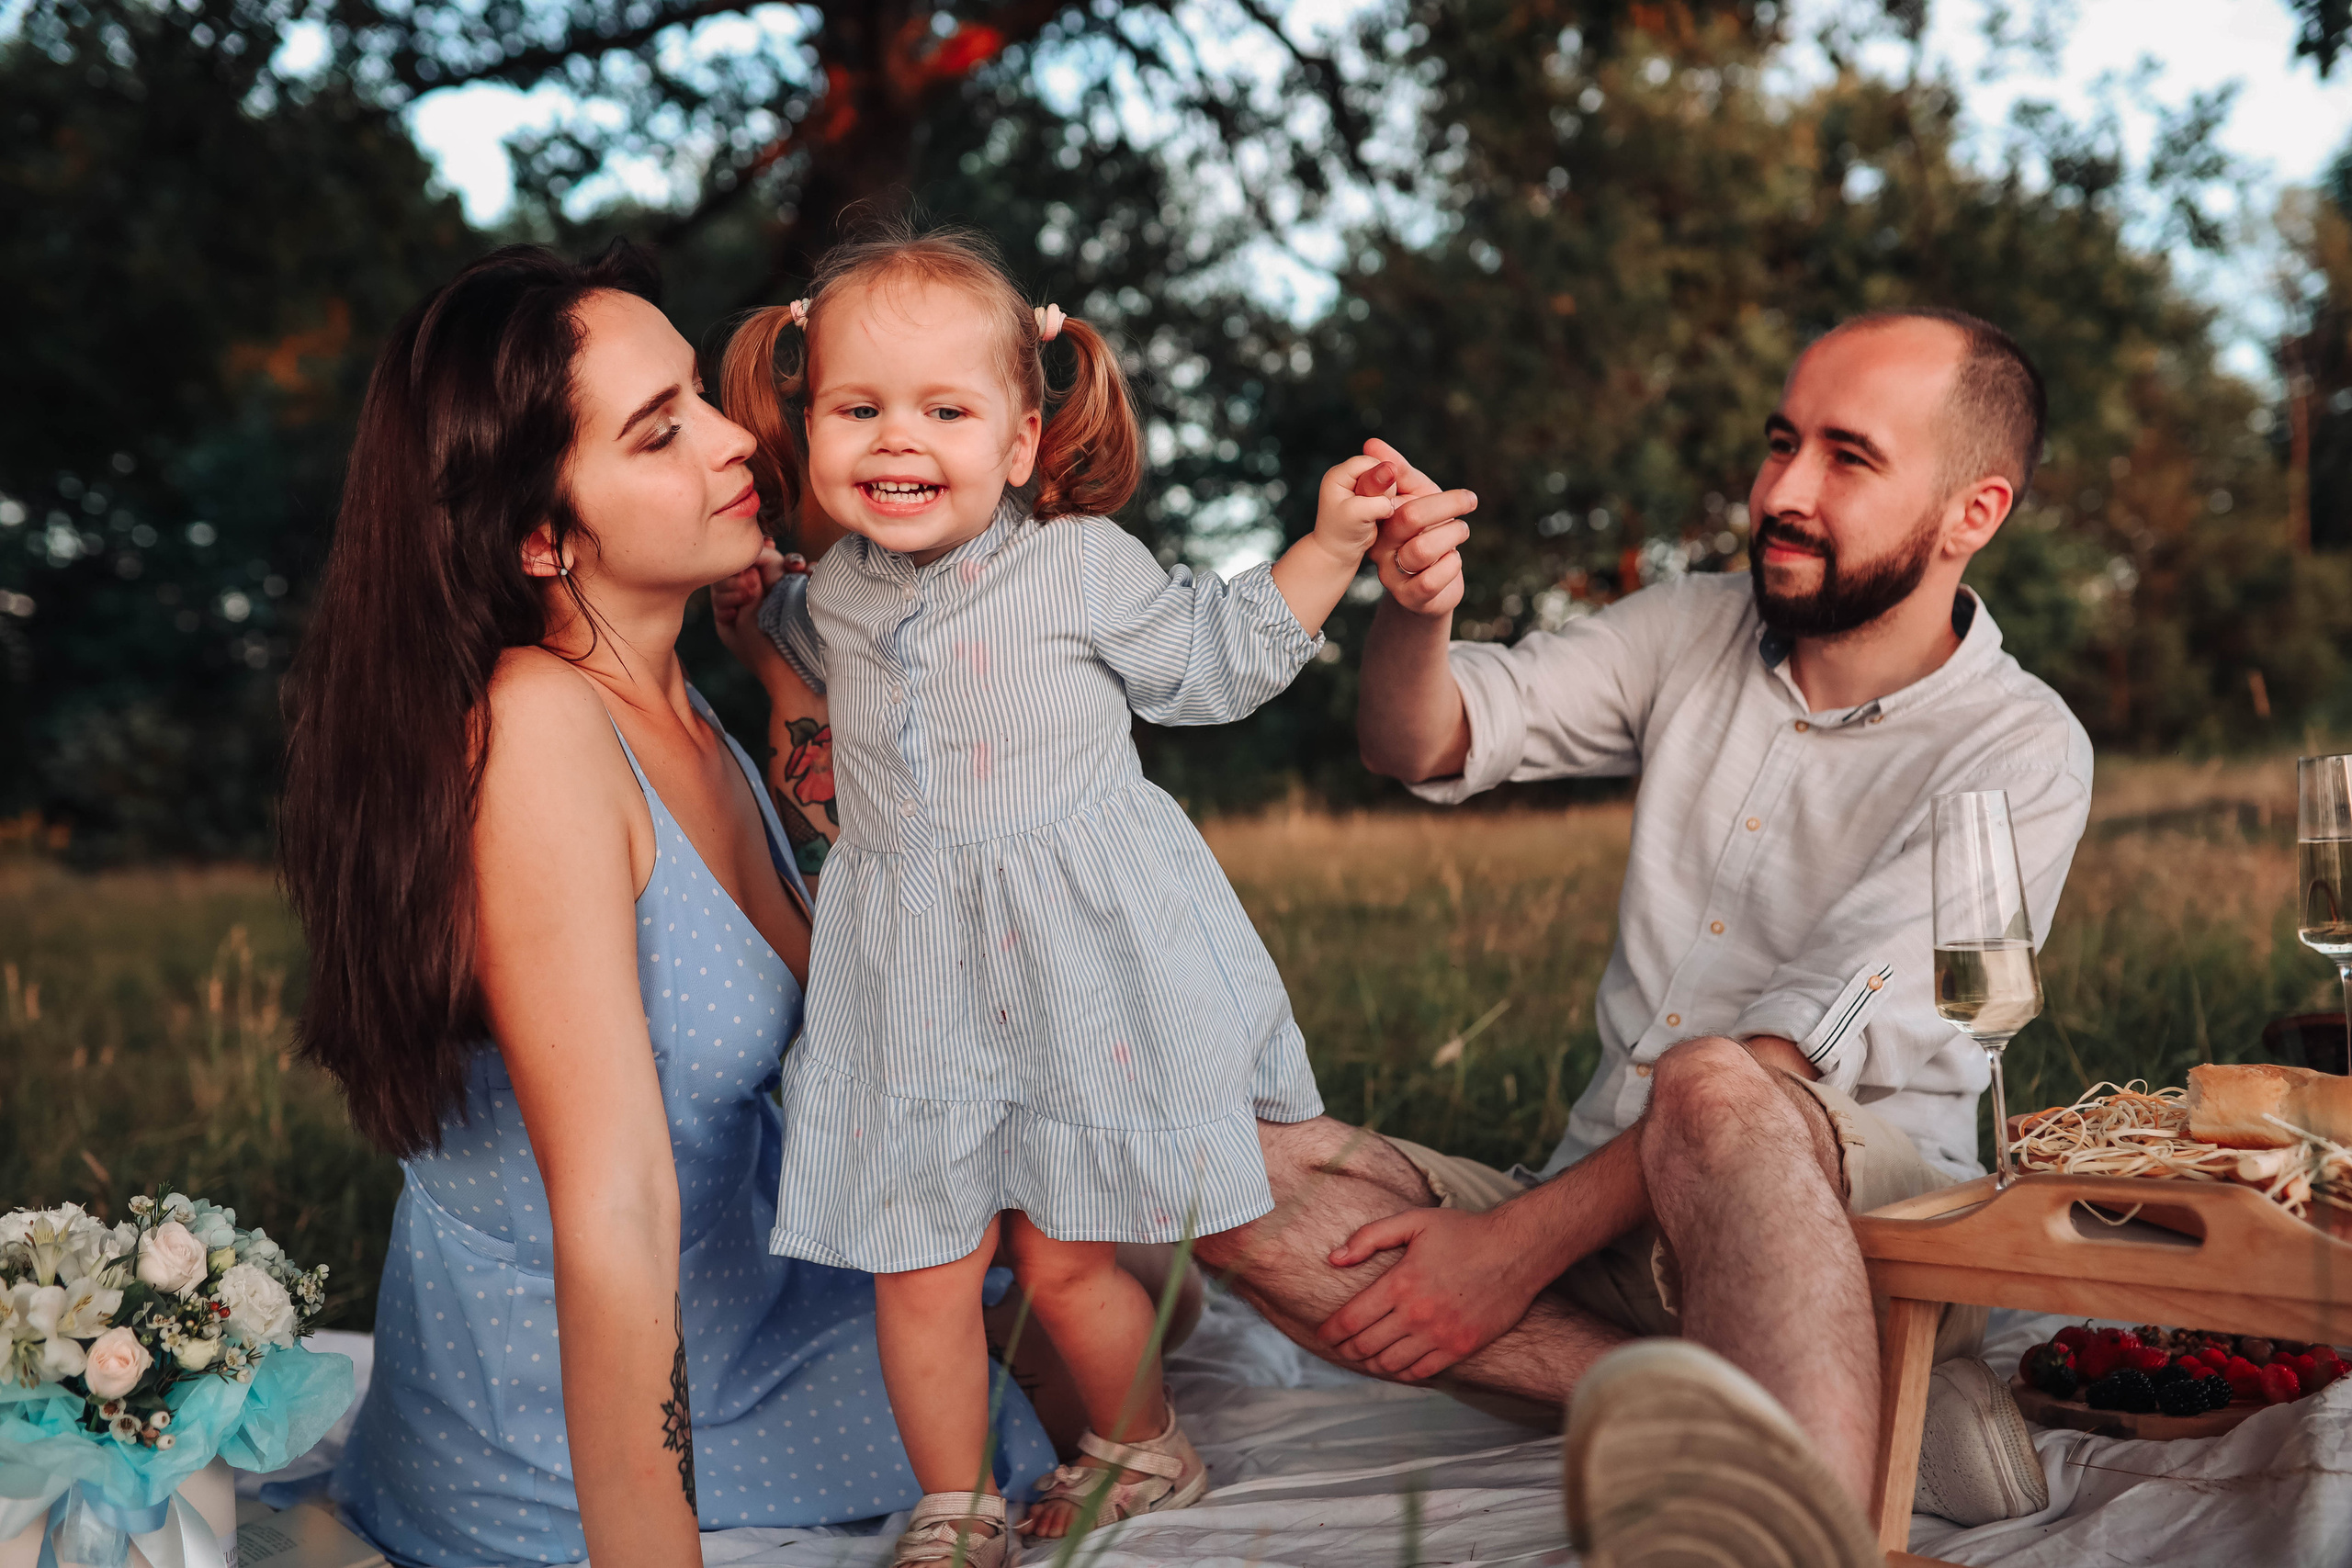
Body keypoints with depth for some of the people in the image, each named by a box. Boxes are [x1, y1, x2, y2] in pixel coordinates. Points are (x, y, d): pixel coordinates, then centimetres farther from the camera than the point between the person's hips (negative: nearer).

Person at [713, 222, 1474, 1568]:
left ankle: (1142, 1448, 33)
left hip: (1081, 960, -3)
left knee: (1064, 1258, 4)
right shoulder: (828, 601, 4)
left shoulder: (1086, 565, -7)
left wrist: (1331, 543, 2)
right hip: (912, 982, 3)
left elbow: (1221, 656, 9)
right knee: (922, 1268, 4)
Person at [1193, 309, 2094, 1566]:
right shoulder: (1690, 633, 12)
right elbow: (1420, 746, 4)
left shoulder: (2019, 755, -6)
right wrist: (1414, 610, -21)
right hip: (1602, 1213, 6)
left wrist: (1522, 1242, -20)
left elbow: (1796, 1057, -15)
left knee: (1712, 1096, -40)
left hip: (1855, 1206, -5)